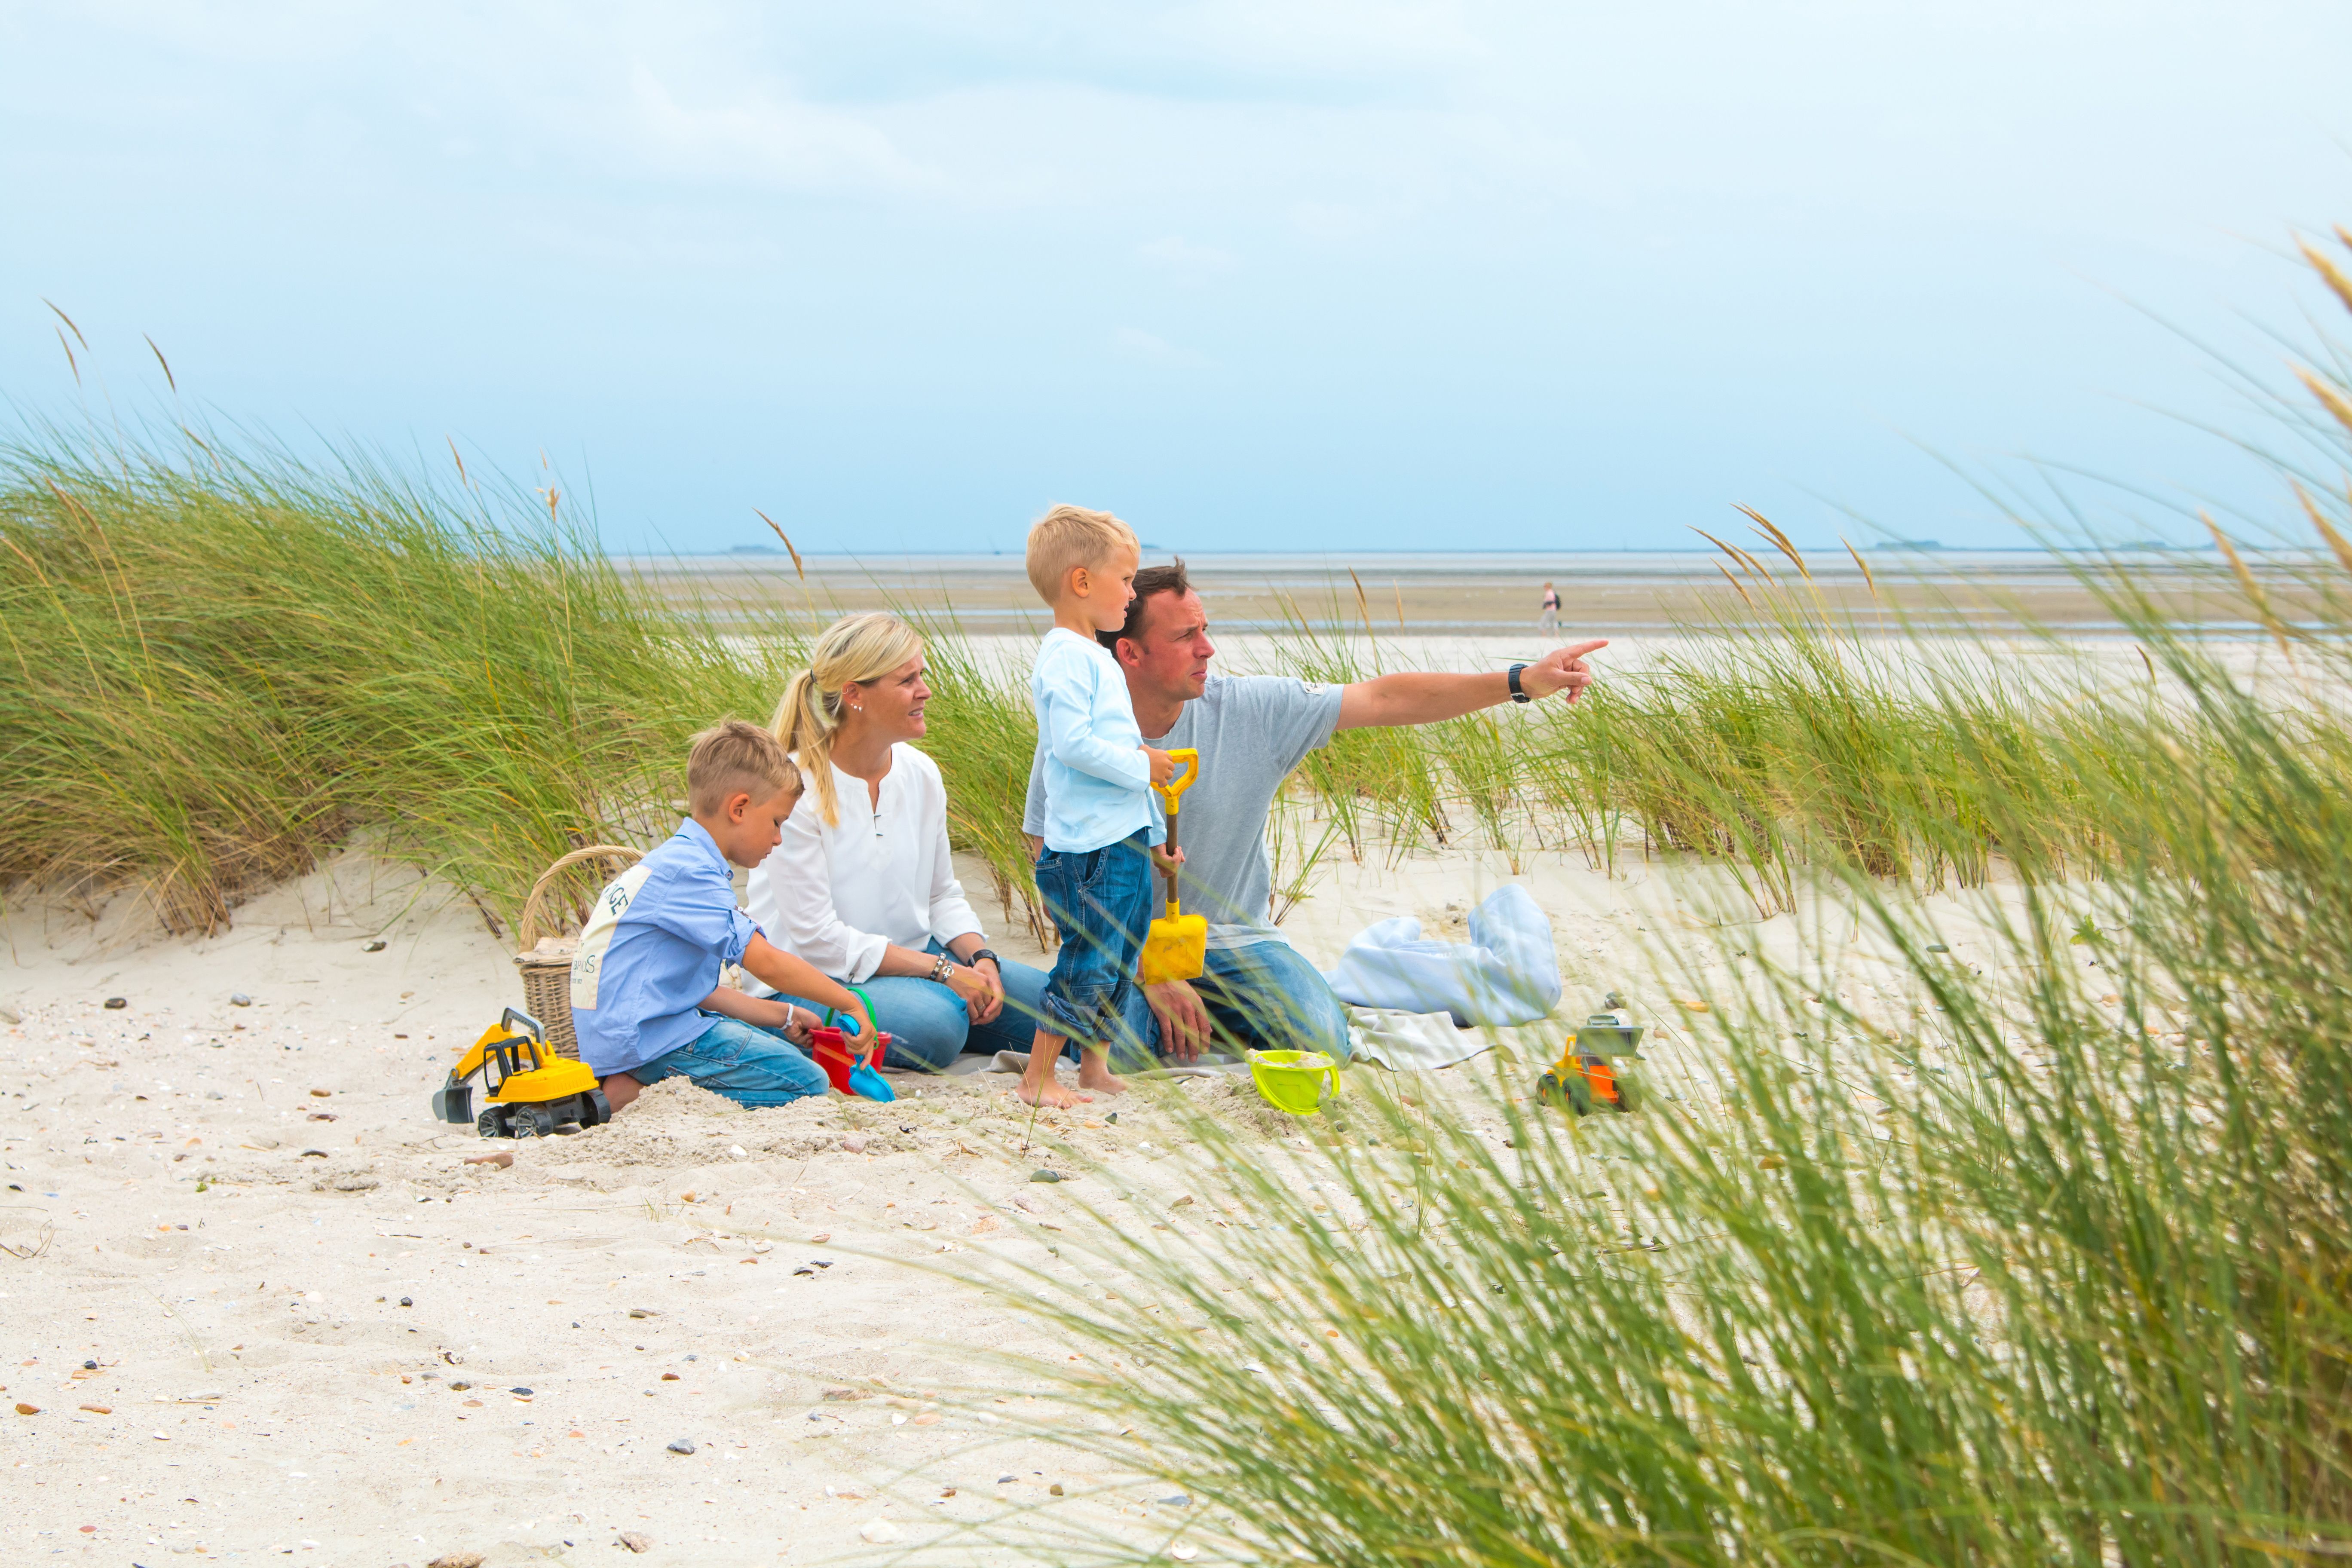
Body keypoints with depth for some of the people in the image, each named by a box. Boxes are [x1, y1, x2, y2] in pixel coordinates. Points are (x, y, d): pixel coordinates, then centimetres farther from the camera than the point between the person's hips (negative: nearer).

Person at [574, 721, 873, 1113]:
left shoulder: (671, 862, 19)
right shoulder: (690, 872, -15)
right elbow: (765, 962, -18)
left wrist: (780, 1016, 13)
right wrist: (850, 1003, -9)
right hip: (647, 1035, -11)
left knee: (784, 1045, 21)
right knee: (806, 1082, -14)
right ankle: (637, 1094, -14)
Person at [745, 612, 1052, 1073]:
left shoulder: (921, 775, 5)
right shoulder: (794, 791, -18)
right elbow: (815, 937, -20)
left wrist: (980, 959, -9)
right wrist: (943, 971, -22)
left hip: (912, 960, 7)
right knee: (935, 1022, -36)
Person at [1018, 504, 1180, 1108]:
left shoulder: (1093, 656, 18)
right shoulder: (1068, 657, -14)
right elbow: (1073, 743, -25)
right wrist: (1140, 767, -17)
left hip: (1123, 839, 10)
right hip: (1090, 846, -10)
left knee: (1120, 960, 16)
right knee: (1087, 966, -8)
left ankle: (1094, 1067, 26)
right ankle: (1037, 1079, -3)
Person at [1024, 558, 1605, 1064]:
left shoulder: (1251, 709, -10)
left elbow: (1382, 700, -10)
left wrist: (1522, 682, -16)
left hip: (1232, 939, 2)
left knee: (1323, 1041, -22)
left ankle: (1208, 1017, 9)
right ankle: (1165, 1010, 4)